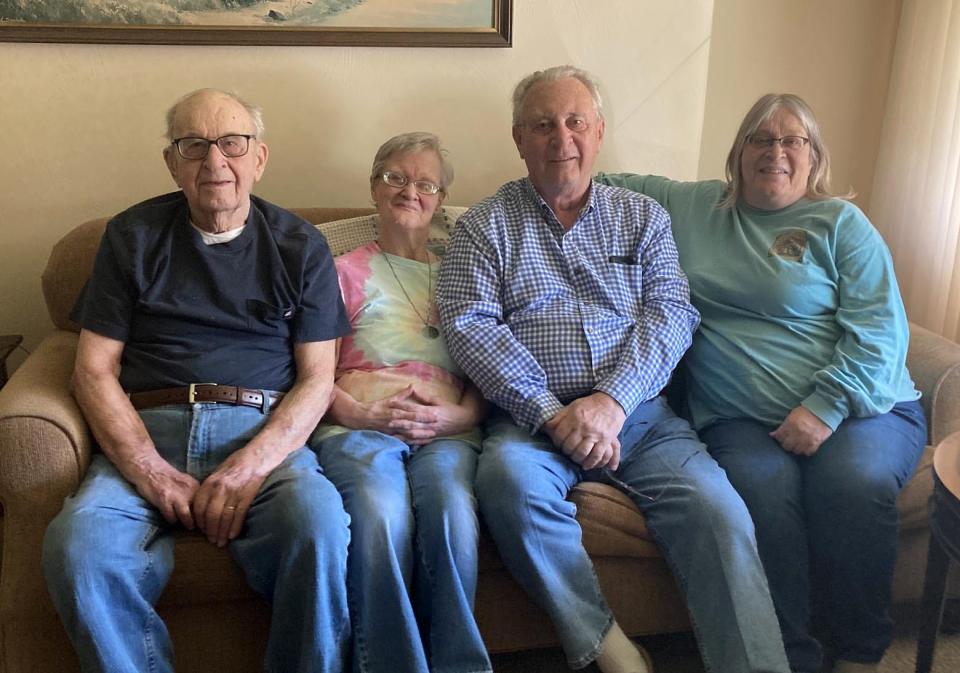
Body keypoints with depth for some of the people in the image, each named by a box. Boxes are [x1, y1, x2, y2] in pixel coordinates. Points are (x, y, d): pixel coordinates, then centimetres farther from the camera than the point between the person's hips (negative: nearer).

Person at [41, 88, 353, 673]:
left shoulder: (300, 246, 12)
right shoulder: (133, 236, 13)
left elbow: (317, 378, 6)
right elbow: (95, 371, 7)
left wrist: (254, 462, -13)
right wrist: (150, 470, -10)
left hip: (265, 433, 0)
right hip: (149, 433, 1)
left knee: (319, 521, -34)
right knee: (77, 544, -30)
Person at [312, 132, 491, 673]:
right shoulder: (346, 271, 21)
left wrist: (457, 415, -5)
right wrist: (358, 413, -9)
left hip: (446, 430, 1)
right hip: (359, 426, -1)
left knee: (452, 512, -34)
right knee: (381, 514, -36)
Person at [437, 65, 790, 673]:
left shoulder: (643, 217, 17)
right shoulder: (485, 225, 12)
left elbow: (671, 314, 4)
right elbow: (469, 325, -2)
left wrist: (612, 400, -14)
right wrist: (550, 412, -14)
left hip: (636, 411, 2)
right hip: (531, 416, -1)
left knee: (716, 508, -25)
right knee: (510, 478, -34)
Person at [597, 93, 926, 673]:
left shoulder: (841, 223, 9)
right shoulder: (691, 206, 18)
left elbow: (878, 330, -2)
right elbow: (617, 187, 30)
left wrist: (826, 407, -15)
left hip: (859, 407, 0)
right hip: (741, 420, 1)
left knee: (854, 481, -32)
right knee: (763, 487, -32)